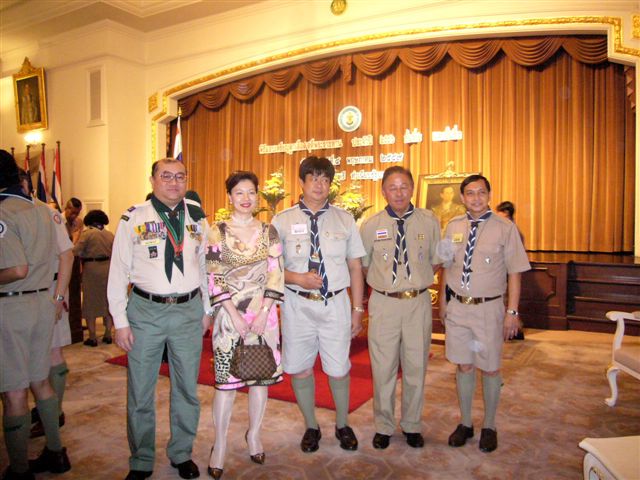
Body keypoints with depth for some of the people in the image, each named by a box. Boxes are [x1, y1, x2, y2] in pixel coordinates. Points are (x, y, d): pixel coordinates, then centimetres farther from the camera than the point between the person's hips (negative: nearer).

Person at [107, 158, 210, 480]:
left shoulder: (197, 218, 6)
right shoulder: (134, 218, -2)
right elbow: (119, 271, -1)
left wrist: (206, 310, 10)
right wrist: (120, 320, -4)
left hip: (189, 311, 2)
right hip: (145, 311, -2)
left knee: (187, 388, 13)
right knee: (140, 391, 9)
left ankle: (182, 454, 34)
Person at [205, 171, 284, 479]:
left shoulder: (269, 231, 6)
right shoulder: (217, 232, 0)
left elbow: (276, 274, 2)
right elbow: (213, 278, -4)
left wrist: (263, 313, -8)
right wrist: (235, 315, -11)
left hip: (264, 313, 2)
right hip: (229, 314, -2)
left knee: (262, 376, 9)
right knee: (226, 380, 2)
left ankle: (254, 435, 29)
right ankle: (220, 444, 18)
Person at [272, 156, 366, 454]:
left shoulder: (344, 220, 3)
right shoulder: (282, 221, -1)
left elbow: (356, 267, 5)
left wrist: (358, 310, 3)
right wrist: (297, 278, -16)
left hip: (336, 304, 0)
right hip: (297, 304, 0)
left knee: (338, 370, 11)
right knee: (299, 369, 12)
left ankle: (342, 425, 38)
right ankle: (311, 427, 37)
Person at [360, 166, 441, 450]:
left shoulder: (429, 222, -1)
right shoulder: (371, 226, -2)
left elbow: (436, 261, 11)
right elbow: (362, 264, 10)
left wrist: (417, 281, 7)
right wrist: (382, 284, 9)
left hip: (418, 302, 1)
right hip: (384, 303, 0)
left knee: (416, 367, 12)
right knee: (383, 368, 9)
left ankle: (412, 426, 32)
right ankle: (383, 427, 28)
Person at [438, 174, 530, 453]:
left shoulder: (505, 228, -7)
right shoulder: (453, 226, 4)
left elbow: (515, 273, -6)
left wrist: (512, 312, -10)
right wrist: (444, 300, 9)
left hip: (489, 308, -3)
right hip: (457, 306, 3)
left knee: (490, 369, 10)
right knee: (463, 365, 14)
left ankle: (489, 427, 31)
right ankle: (465, 423, 32)